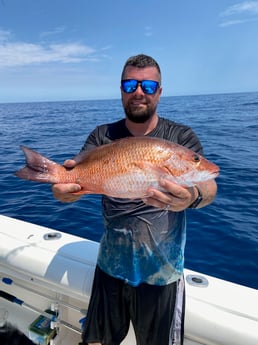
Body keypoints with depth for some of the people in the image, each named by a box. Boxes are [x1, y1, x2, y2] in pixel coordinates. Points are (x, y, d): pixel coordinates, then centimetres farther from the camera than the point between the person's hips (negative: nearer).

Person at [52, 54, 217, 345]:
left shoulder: (181, 137, -8)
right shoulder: (103, 136, -2)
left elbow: (209, 188, -20)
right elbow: (76, 176, -13)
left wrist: (193, 198, -44)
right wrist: (64, 186, -37)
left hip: (163, 272, -1)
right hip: (111, 266, 2)